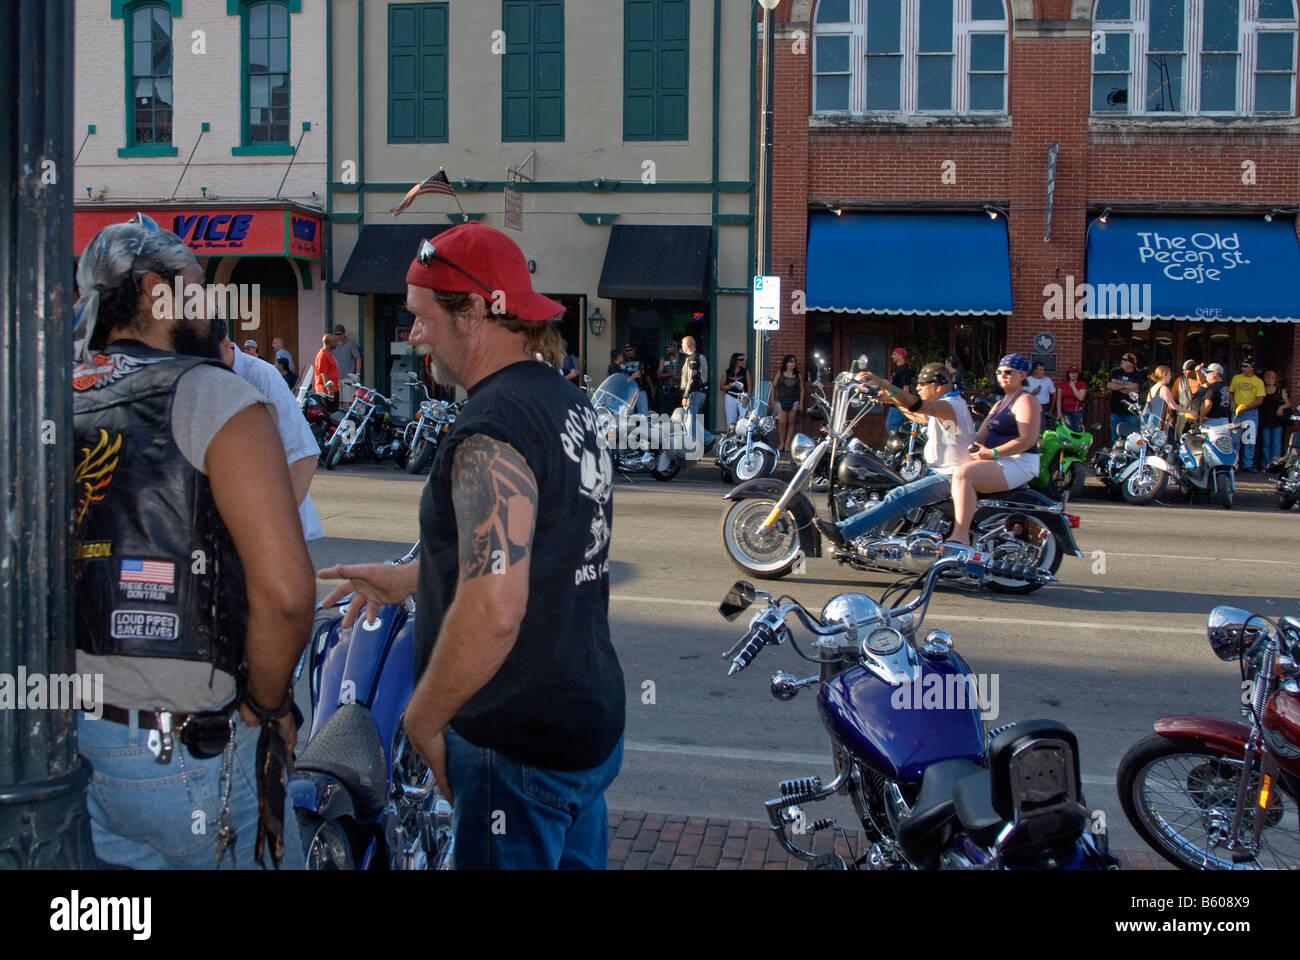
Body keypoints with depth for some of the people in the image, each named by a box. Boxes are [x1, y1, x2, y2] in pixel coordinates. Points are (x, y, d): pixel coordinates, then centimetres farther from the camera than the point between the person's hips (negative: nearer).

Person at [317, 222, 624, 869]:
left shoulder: (491, 433, -23)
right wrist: (406, 580, 22)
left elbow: (493, 612, -32)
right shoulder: (569, 406, 9)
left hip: (517, 750, -9)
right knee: (574, 857, 21)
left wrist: (421, 720, -17)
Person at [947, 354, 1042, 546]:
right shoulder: (1001, 404, 23)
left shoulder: (1025, 401, -7)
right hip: (999, 463, 11)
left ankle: (960, 537, -37)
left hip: (1018, 464, -11)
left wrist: (992, 453, -24)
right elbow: (987, 435, 26)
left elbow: (1028, 440, -20)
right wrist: (975, 446, 3)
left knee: (963, 474, -30)